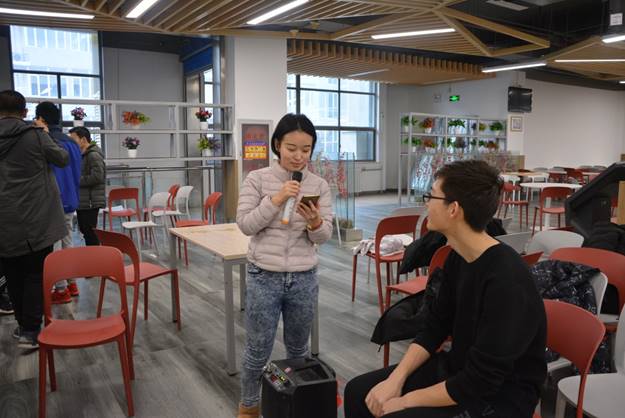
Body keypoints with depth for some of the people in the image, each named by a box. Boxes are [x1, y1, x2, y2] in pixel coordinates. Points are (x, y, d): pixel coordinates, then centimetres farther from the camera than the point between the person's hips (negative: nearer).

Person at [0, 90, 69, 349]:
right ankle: (30, 331, 0)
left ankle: (23, 325, 23)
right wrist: (47, 140, 20)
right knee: (36, 274, 2)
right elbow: (63, 159, 4)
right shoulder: (35, 135, -7)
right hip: (37, 219, -3)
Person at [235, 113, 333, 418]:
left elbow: (324, 237, -3)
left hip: (304, 279, 2)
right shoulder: (256, 179, -6)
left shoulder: (320, 186, -2)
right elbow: (245, 225, -12)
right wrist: (275, 200, -23)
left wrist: (315, 223, -25)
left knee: (298, 349, 19)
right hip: (263, 277, -2)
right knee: (258, 350, 10)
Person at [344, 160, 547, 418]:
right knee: (358, 392, 3)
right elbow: (434, 325, 6)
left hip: (499, 397, -7)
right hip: (458, 369, 8)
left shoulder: (507, 282, -29)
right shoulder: (458, 257, -2)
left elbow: (479, 382, -26)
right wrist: (396, 378, -5)